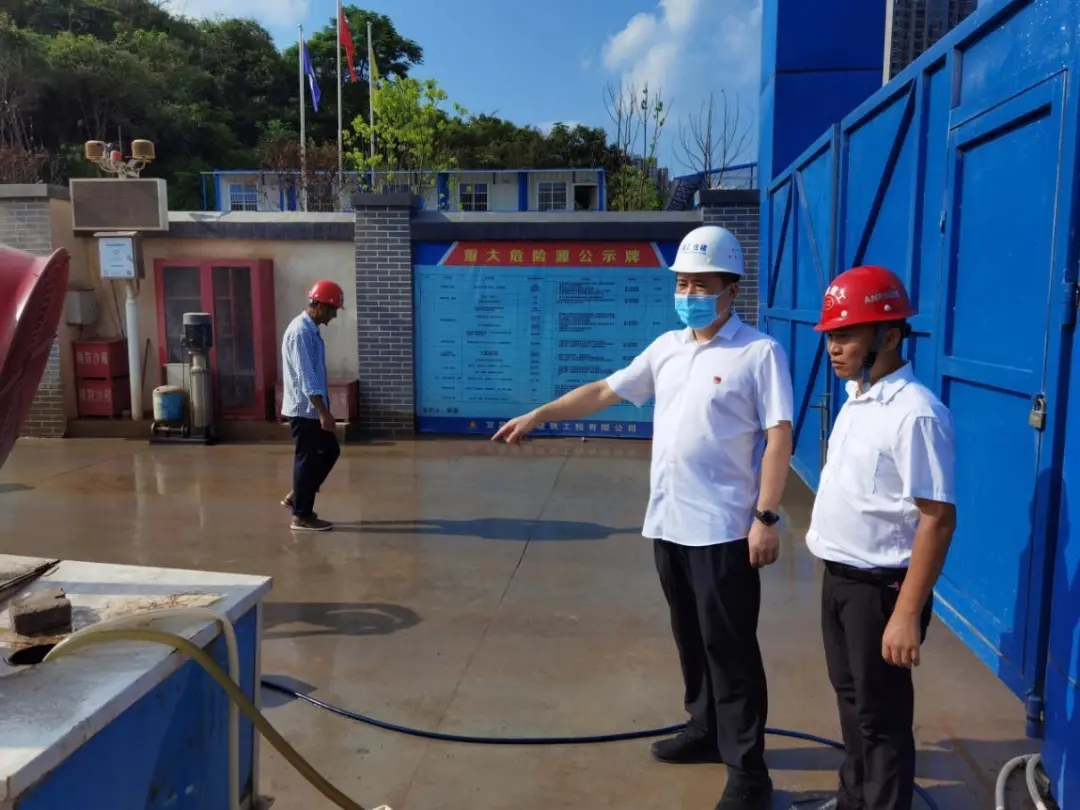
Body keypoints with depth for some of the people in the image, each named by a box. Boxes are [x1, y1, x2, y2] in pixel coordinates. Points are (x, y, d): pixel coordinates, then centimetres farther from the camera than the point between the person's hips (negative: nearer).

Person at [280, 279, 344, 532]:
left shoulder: (311, 330, 12)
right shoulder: (300, 332, -20)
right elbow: (305, 377, -24)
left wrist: (324, 410, 20)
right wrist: (324, 412, -26)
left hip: (313, 408, 10)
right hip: (304, 409, -10)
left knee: (330, 450, 16)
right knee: (308, 459, -1)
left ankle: (296, 497, 26)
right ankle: (302, 516, 11)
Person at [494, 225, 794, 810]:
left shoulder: (759, 352, -9)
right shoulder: (667, 347, 10)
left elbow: (779, 436, -12)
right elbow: (603, 391, 15)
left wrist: (766, 517, -18)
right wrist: (538, 415, 13)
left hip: (723, 529, -6)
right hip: (667, 523, 7)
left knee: (730, 648, 1)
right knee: (691, 640, 19)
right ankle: (706, 731, 37)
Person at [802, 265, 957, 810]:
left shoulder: (914, 413, -23)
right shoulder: (856, 397, 6)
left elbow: (937, 519, -24)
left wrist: (907, 613, -24)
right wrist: (836, 572, 16)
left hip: (880, 586, -9)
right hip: (838, 576, 9)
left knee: (881, 712, 8)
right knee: (850, 695, 24)